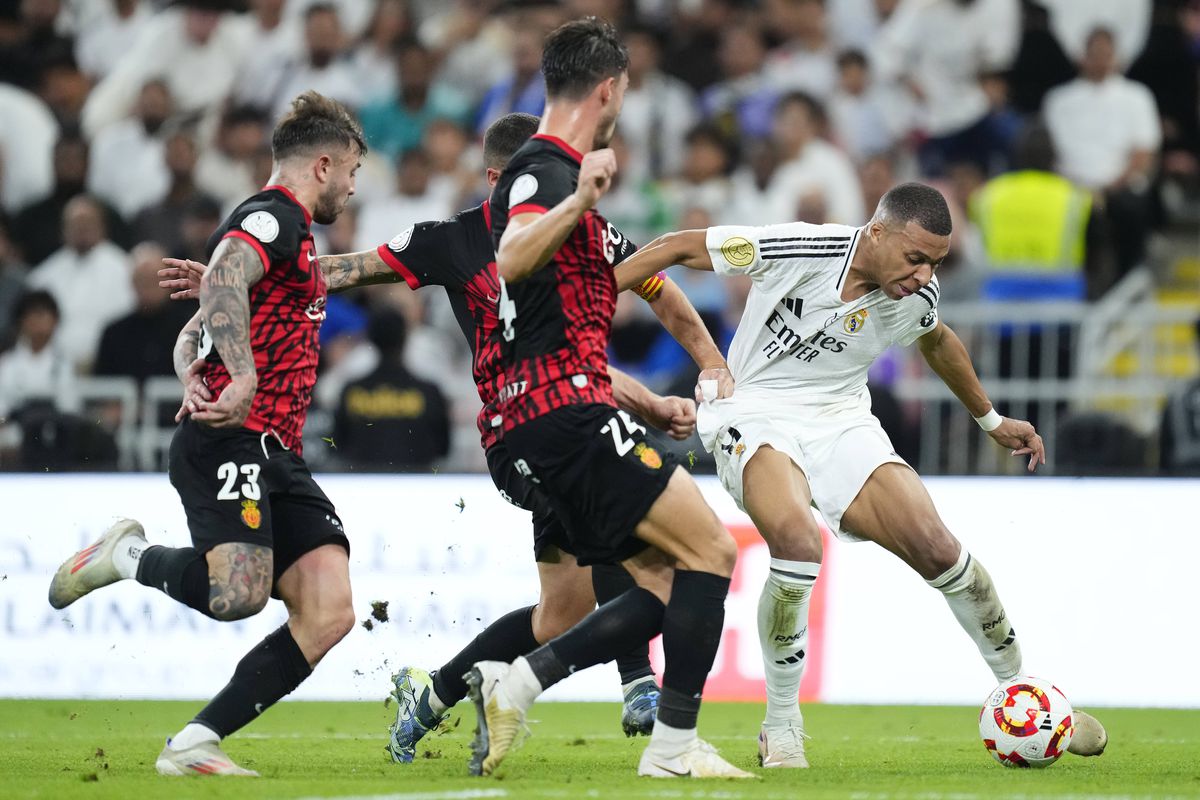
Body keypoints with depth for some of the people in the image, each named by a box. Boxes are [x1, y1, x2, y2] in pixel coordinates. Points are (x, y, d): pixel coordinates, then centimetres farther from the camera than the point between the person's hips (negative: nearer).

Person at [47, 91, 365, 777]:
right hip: (229, 441, -10)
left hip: (277, 456, 10)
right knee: (239, 592, -29)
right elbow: (222, 280, -25)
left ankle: (193, 745, -7)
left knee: (330, 612, -7)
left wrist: (195, 376, 5)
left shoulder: (290, 233, 28)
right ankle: (126, 554, 3)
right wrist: (241, 376, -37)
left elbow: (194, 333, 28)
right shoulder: (273, 217, -3)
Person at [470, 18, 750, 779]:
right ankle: (675, 745, -9)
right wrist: (575, 204, -46)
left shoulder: (554, 172, 20)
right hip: (569, 410, -10)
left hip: (549, 421, 10)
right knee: (710, 548, -9)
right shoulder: (547, 171, -11)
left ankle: (515, 682, 0)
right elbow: (509, 260, -32)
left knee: (667, 585, 7)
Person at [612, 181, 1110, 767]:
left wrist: (992, 421, 31)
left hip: (840, 420, 5)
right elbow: (678, 248, -13)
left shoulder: (918, 295, -6)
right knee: (799, 542, -33)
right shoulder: (799, 249, -22)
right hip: (754, 413, -4)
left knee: (937, 548, -11)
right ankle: (781, 729, -15)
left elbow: (937, 341, 20)